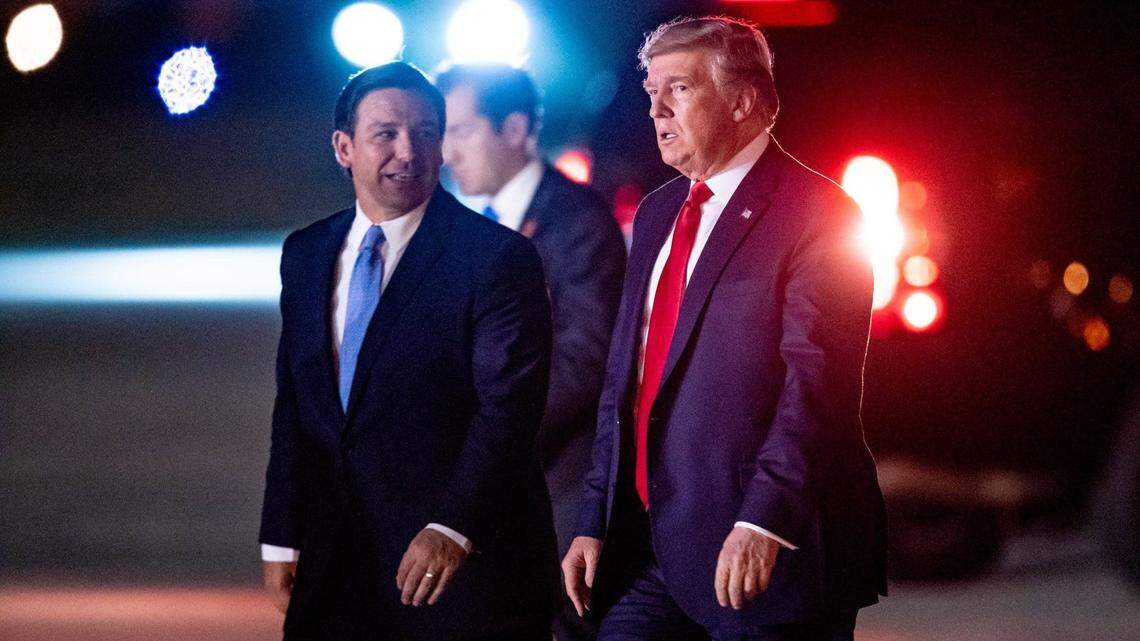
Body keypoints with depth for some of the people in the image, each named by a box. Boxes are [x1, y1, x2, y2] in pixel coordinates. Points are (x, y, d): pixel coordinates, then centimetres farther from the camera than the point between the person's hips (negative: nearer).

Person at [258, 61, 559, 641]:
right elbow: (293, 409, 13)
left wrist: (452, 528, -25)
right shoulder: (305, 255, 11)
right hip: (336, 565, 5)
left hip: (466, 563, -5)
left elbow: (509, 411, -15)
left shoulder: (498, 258, -9)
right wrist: (281, 539, 7)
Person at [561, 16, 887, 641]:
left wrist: (764, 520, -27)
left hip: (768, 551, -7)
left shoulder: (814, 214, -8)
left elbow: (816, 380, -18)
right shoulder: (656, 213, 17)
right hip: (646, 551, 7)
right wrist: (594, 521, 12)